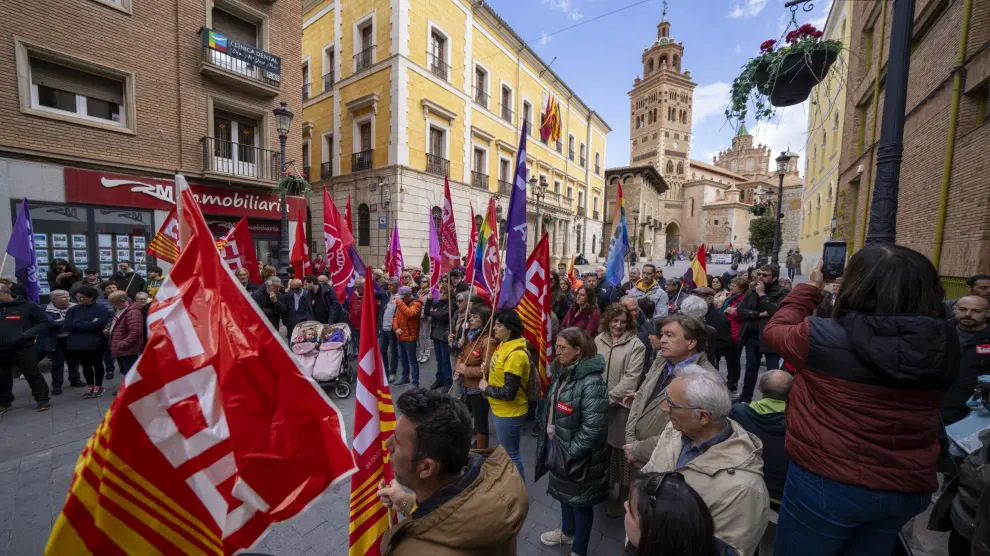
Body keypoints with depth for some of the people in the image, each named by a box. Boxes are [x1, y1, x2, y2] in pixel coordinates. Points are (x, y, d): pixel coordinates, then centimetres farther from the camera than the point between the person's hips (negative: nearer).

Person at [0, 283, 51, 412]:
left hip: (23, 349, -5)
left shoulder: (27, 305, -6)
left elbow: (44, 322, -4)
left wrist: (28, 334, -17)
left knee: (33, 375, 0)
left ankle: (42, 399, 9)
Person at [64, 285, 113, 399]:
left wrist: (78, 323, -9)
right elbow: (67, 326, -4)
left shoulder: (102, 308, -9)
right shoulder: (73, 310, 5)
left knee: (97, 364, 11)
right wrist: (89, 323, -15)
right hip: (77, 344, 5)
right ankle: (90, 386, 32)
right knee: (85, 366, 17)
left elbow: (99, 323, -21)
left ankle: (98, 386, 26)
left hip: (95, 343, -4)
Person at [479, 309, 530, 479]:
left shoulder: (516, 355, -28)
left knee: (511, 453, 10)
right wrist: (487, 371, -4)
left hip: (509, 412, -10)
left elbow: (508, 393, -29)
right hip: (501, 409, 10)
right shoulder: (504, 345, 1)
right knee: (505, 450, 27)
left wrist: (486, 388, -15)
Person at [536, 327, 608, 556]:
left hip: (577, 456, -8)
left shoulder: (591, 382, -27)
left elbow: (592, 427, -28)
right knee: (564, 493, 28)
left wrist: (569, 453, -20)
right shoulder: (563, 374, 1)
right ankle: (567, 532, 53)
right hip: (557, 446, 8)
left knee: (580, 501, 15)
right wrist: (549, 441, 11)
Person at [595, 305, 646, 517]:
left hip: (621, 407, -4)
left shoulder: (635, 345, -9)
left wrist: (610, 398, -18)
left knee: (621, 453, 8)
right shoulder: (598, 340, 2)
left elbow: (631, 378, -15)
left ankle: (622, 498, 28)